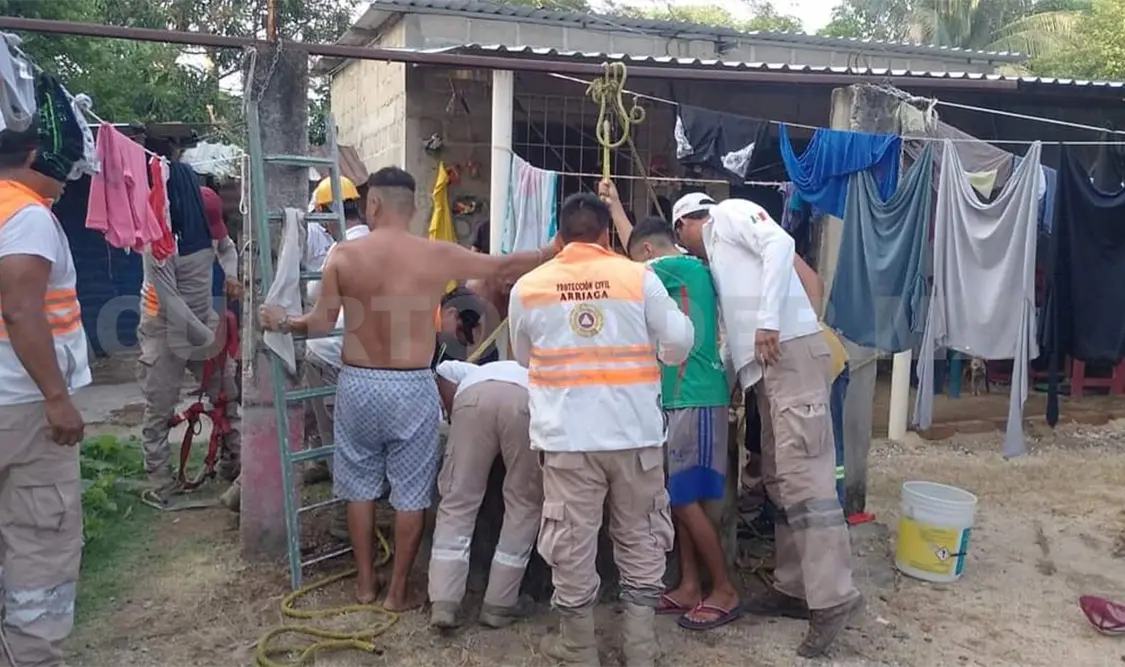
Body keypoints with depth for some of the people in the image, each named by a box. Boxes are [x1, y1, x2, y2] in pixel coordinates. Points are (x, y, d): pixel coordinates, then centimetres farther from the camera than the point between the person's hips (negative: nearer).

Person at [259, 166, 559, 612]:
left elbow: (320, 324, -2)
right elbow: (506, 267, 2)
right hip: (411, 388, -1)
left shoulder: (344, 255, -5)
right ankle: (398, 591, 20)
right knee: (410, 493, 11)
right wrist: (556, 253, 17)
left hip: (358, 384, 2)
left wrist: (281, 322, 19)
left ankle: (365, 582, 30)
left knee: (360, 486, 18)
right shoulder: (437, 256, -7)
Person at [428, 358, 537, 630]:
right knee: (524, 506, 14)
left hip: (474, 397, 1)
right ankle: (499, 605, 17)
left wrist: (455, 421, 31)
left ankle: (444, 603, 5)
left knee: (457, 502, 11)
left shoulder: (474, 372, 45)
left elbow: (444, 370, 24)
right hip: (528, 403, 0)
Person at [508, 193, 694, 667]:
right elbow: (679, 344, 0)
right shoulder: (639, 277, -3)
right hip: (635, 433, 1)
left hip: (567, 437, 0)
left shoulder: (528, 287, 1)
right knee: (640, 539, 15)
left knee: (572, 543, 10)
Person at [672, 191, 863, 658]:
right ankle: (794, 588, 15)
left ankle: (834, 599, -14)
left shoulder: (731, 213, 6)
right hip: (766, 363, 10)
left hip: (792, 349, -10)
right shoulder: (716, 257, 30)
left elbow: (779, 243, -13)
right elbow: (735, 322, 28)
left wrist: (769, 319, -20)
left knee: (803, 476, -14)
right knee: (780, 479, 9)